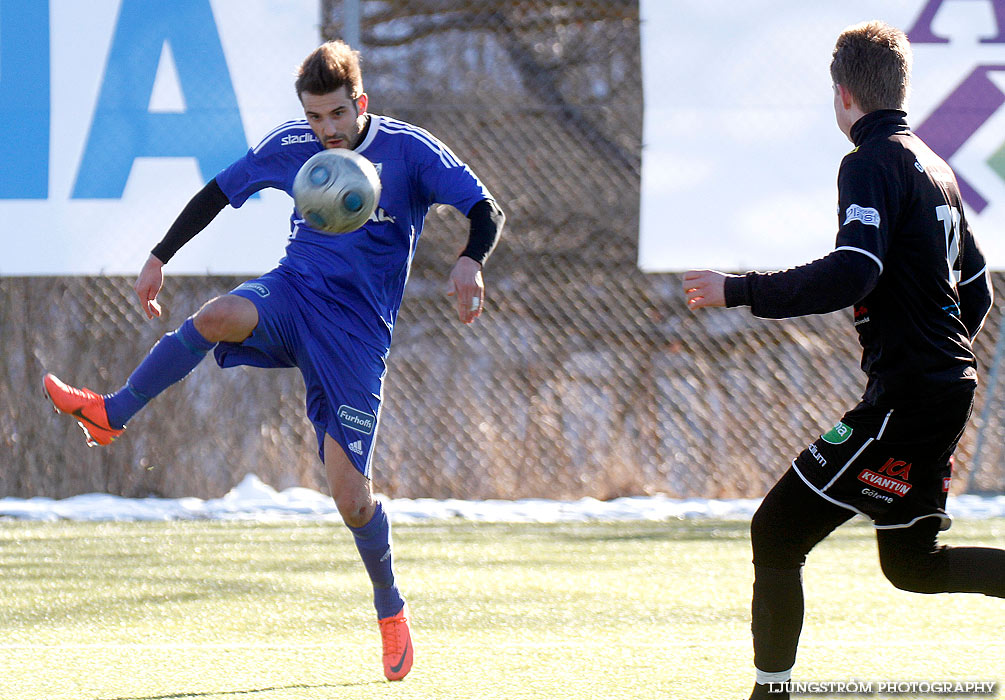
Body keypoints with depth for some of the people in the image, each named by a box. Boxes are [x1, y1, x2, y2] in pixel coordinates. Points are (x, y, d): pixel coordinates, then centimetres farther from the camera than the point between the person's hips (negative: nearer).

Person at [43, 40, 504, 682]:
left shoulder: (409, 150, -8)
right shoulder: (289, 146, 3)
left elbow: (487, 212, -11)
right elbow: (220, 192, 17)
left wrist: (471, 263, -32)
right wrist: (160, 258, 13)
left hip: (357, 328, -3)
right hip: (293, 291, 3)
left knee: (351, 496, -8)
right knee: (217, 318, -35)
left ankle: (391, 610, 17)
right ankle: (110, 416, -21)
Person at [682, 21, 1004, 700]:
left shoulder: (873, 164, -12)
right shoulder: (935, 167, 16)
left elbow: (852, 273, -25)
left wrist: (739, 290, -19)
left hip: (905, 392, -9)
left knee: (776, 532, -6)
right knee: (912, 563, 19)